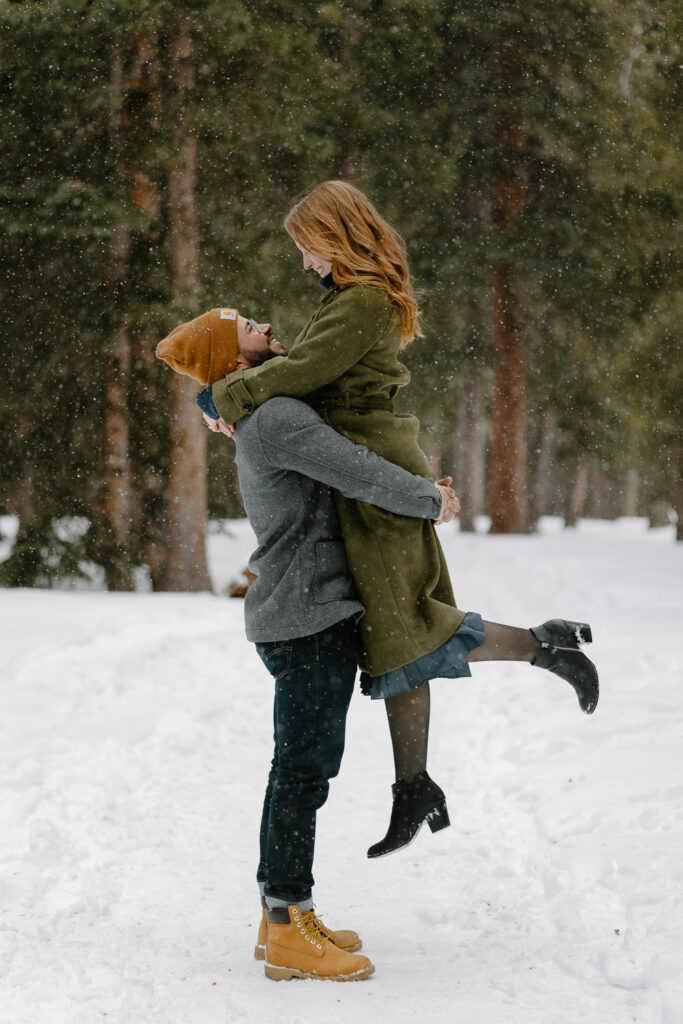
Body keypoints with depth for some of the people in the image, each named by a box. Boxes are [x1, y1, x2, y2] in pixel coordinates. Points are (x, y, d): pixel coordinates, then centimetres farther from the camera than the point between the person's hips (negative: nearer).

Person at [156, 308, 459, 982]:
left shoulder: (265, 420, 18)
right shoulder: (275, 416, -14)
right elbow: (356, 472, -21)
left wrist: (419, 481, 15)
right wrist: (430, 500, -7)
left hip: (314, 616, 10)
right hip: (308, 618, -10)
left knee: (305, 769, 14)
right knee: (303, 771, -8)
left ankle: (285, 918, 20)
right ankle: (287, 932, -5)